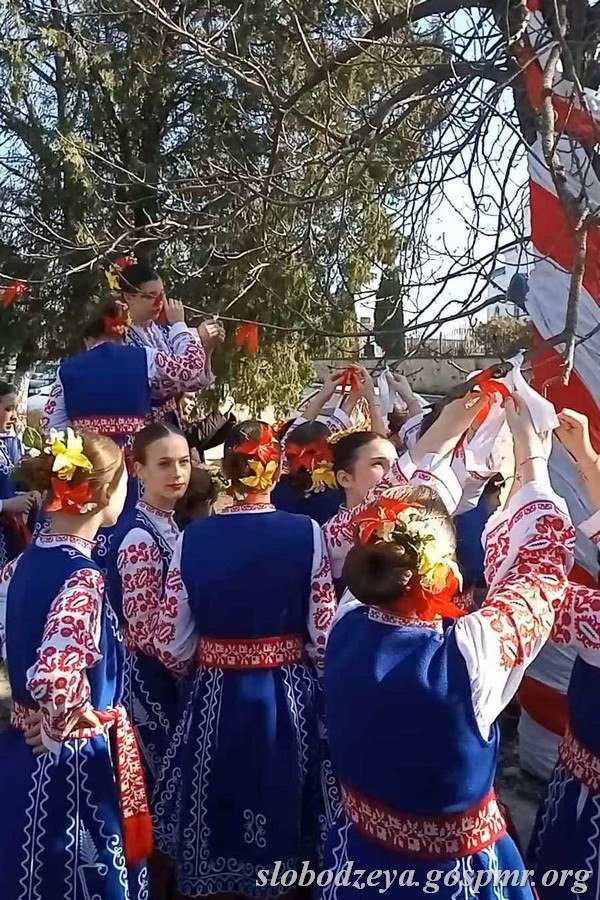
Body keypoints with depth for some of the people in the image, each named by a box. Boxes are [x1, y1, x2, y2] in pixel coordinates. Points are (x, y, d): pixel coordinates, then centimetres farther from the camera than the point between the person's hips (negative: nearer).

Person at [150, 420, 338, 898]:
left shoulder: (193, 537, -9)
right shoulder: (306, 533, -13)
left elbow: (171, 643, -5)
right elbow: (324, 637, -11)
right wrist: (326, 694, 8)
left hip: (214, 698, 1)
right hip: (290, 697, 0)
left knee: (214, 816, 22)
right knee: (284, 815, 22)